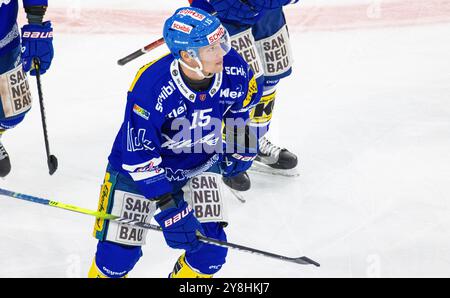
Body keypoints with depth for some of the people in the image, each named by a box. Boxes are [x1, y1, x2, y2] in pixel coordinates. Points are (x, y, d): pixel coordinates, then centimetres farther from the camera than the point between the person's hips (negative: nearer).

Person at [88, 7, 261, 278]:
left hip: (200, 163, 4)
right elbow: (140, 158, -27)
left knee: (210, 246, -6)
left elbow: (242, 102, 4)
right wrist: (169, 208, -28)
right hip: (139, 166, -3)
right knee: (119, 254, -4)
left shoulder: (234, 69, -23)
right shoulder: (151, 88, -36)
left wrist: (240, 147, 11)